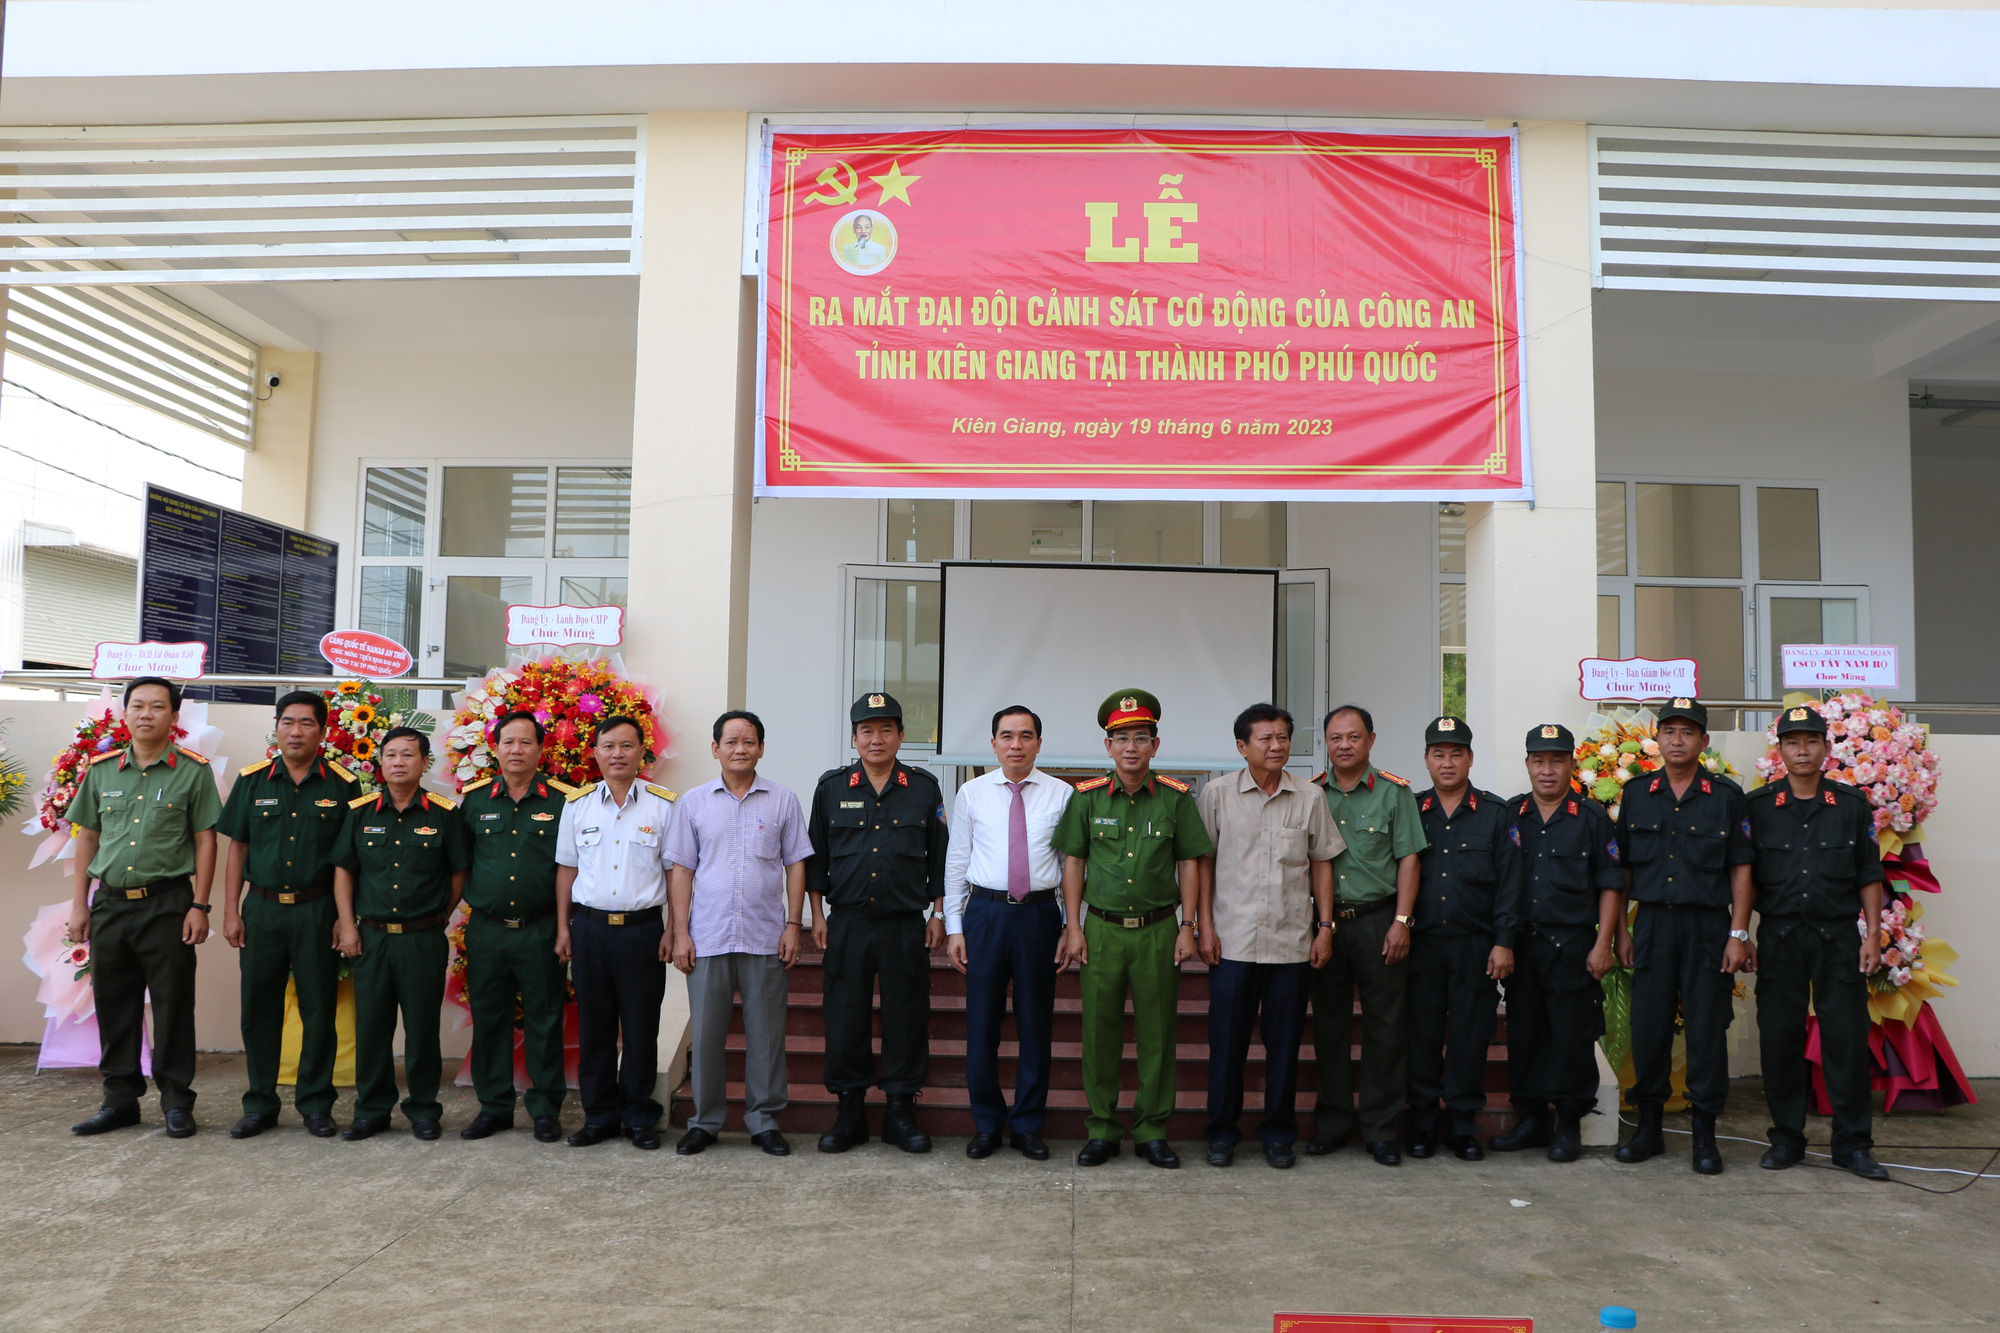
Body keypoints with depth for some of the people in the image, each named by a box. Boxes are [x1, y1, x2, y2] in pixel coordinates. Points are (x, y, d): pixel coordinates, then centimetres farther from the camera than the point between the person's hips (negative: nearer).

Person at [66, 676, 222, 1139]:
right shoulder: (101, 770, 9)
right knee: (114, 1005, 11)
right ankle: (120, 1100, 23)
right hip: (110, 903, 4)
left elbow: (205, 840, -2)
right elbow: (86, 837, 14)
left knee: (173, 1006, 1)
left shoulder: (193, 771, -2)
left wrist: (199, 906, -8)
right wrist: (79, 903, 10)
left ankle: (177, 1102, 11)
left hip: (167, 904, -4)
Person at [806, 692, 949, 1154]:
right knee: (845, 1018, 4)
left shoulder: (924, 788, 5)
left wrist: (938, 915, 5)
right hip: (847, 924, 0)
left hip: (906, 925, 0)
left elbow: (939, 857, 8)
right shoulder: (831, 786, 5)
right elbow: (816, 856, 9)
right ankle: (849, 1112, 18)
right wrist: (817, 916, 5)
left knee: (906, 1017, 3)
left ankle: (901, 1111, 17)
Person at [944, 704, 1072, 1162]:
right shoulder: (971, 793, 5)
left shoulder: (1061, 794, 3)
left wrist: (1071, 927, 1)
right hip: (986, 912, 0)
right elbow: (955, 863, 7)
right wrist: (954, 927, 2)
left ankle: (1028, 1126, 21)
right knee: (982, 1021, 5)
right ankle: (986, 1124, 20)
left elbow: (1073, 863, 5)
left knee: (1036, 1022, 7)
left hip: (1040, 913, 0)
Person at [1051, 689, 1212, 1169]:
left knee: (1157, 1033, 4)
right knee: (1099, 1032, 3)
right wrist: (1073, 927, 1)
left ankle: (1153, 1130, 17)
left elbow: (1190, 864, 6)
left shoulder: (1175, 798, 2)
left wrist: (1188, 926, 1)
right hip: (1102, 929, 0)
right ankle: (1102, 1130, 16)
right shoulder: (1088, 797, 3)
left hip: (1157, 931, 0)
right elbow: (1073, 863, 6)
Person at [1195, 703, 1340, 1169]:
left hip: (1293, 942, 1)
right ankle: (1222, 1133, 17)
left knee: (1284, 1042, 7)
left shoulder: (1309, 798, 5)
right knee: (1226, 1041, 3)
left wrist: (1325, 926, 5)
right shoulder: (1217, 794, 1)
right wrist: (1205, 925, -1)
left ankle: (1279, 1134, 21)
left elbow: (1322, 864, 10)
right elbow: (1204, 861, 4)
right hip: (1232, 940, -1)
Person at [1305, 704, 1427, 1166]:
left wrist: (1401, 922, -8)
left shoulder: (1395, 793, 1)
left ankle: (1380, 1128, 11)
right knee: (1328, 1023, 7)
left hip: (1379, 919, -2)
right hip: (1326, 921, 2)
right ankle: (1332, 1122, 18)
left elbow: (1408, 859, 0)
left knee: (1386, 1026, 1)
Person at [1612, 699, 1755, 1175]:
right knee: (1648, 1026, 3)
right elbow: (1622, 867, 10)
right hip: (1653, 922, 2)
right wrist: (1620, 931, 6)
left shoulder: (1727, 796, 2)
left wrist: (1739, 934, -4)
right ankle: (1649, 1127, 16)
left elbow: (1741, 870, 2)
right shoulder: (1636, 793, 7)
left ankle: (1705, 1135, 12)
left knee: (1707, 1029, 1)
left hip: (1708, 926, -2)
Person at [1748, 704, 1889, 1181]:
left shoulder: (1852, 804, 6)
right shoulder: (1757, 806, 4)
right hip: (1779, 938, 0)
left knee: (1847, 1038, 0)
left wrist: (1873, 934, 1)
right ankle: (1787, 1138, 15)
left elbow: (1869, 874, 8)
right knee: (1779, 1038, 3)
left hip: (1838, 936, 0)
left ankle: (1853, 1143, 13)